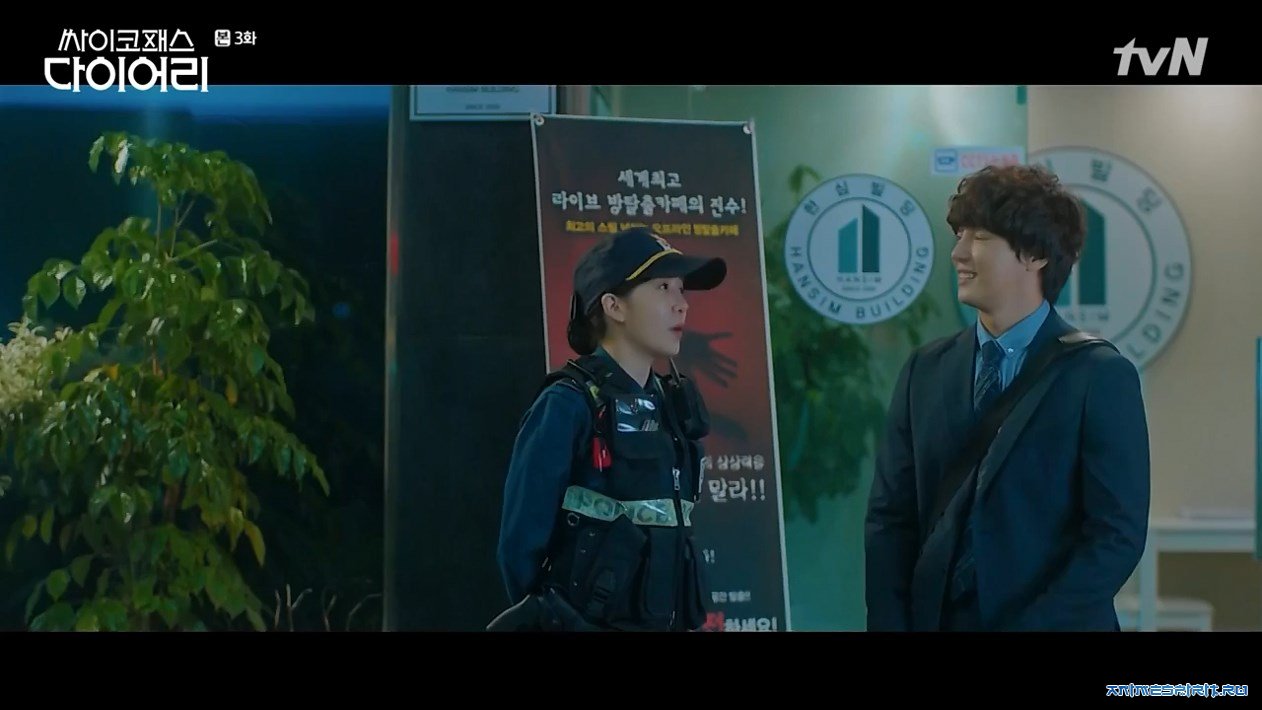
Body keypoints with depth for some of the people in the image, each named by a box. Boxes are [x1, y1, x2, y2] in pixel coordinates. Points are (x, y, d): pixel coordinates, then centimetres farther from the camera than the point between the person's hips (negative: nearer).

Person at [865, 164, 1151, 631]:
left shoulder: (1100, 377, -7)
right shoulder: (925, 371, 5)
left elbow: (1117, 536, -12)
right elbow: (890, 518, 4)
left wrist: (1024, 624, -18)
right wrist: (890, 622, -8)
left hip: (1052, 621, -3)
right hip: (934, 618, 4)